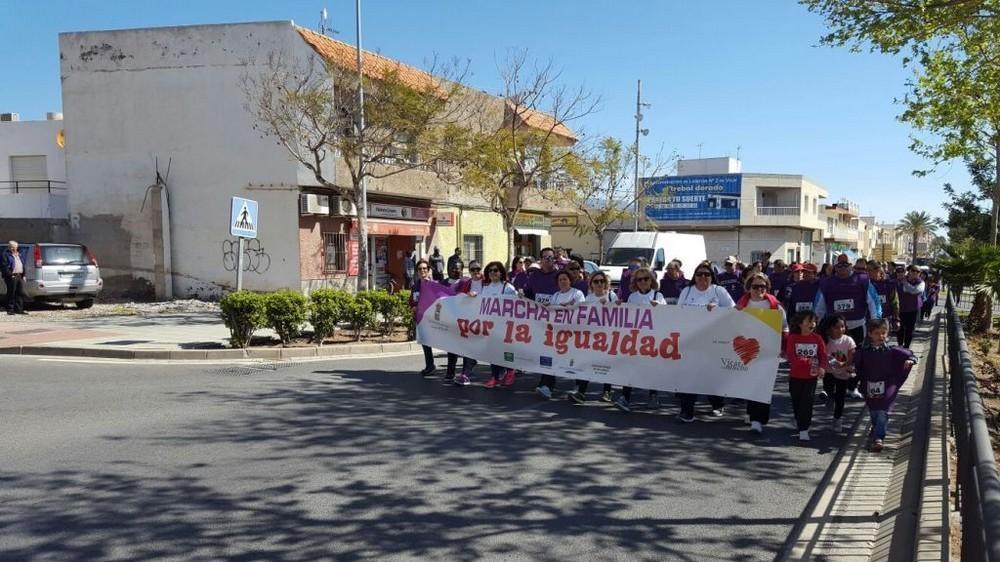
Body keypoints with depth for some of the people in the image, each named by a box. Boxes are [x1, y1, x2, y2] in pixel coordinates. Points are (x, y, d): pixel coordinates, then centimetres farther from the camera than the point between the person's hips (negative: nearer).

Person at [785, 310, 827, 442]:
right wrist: (807, 362, -25)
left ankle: (804, 430, 1)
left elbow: (823, 355, -5)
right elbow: (791, 356, -14)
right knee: (796, 401, 15)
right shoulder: (793, 338, -8)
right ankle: (799, 421, 41)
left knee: (807, 402, -4)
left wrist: (822, 367, -24)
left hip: (811, 377, 0)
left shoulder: (817, 338, -4)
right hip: (795, 376, 0)